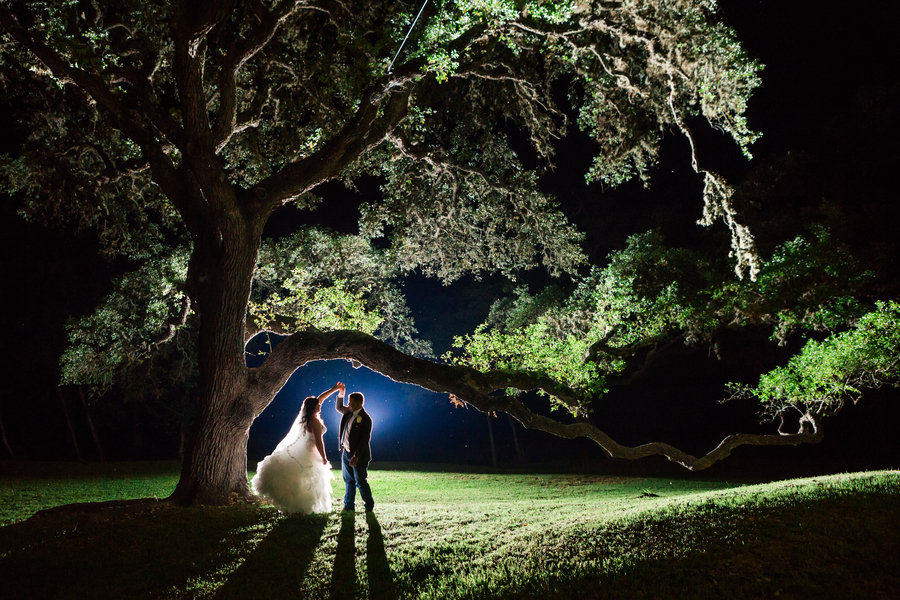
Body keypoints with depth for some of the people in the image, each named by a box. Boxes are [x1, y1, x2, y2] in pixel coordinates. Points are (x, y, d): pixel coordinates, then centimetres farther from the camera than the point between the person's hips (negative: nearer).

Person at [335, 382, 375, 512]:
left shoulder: (365, 419, -20)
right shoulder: (349, 412, 3)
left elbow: (365, 440, -21)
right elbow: (339, 407, 24)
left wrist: (356, 456, -24)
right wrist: (340, 394, 7)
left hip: (358, 455, -7)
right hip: (345, 452, 7)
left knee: (361, 482, 2)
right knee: (348, 481, 16)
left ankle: (369, 506, 18)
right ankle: (349, 506, 27)